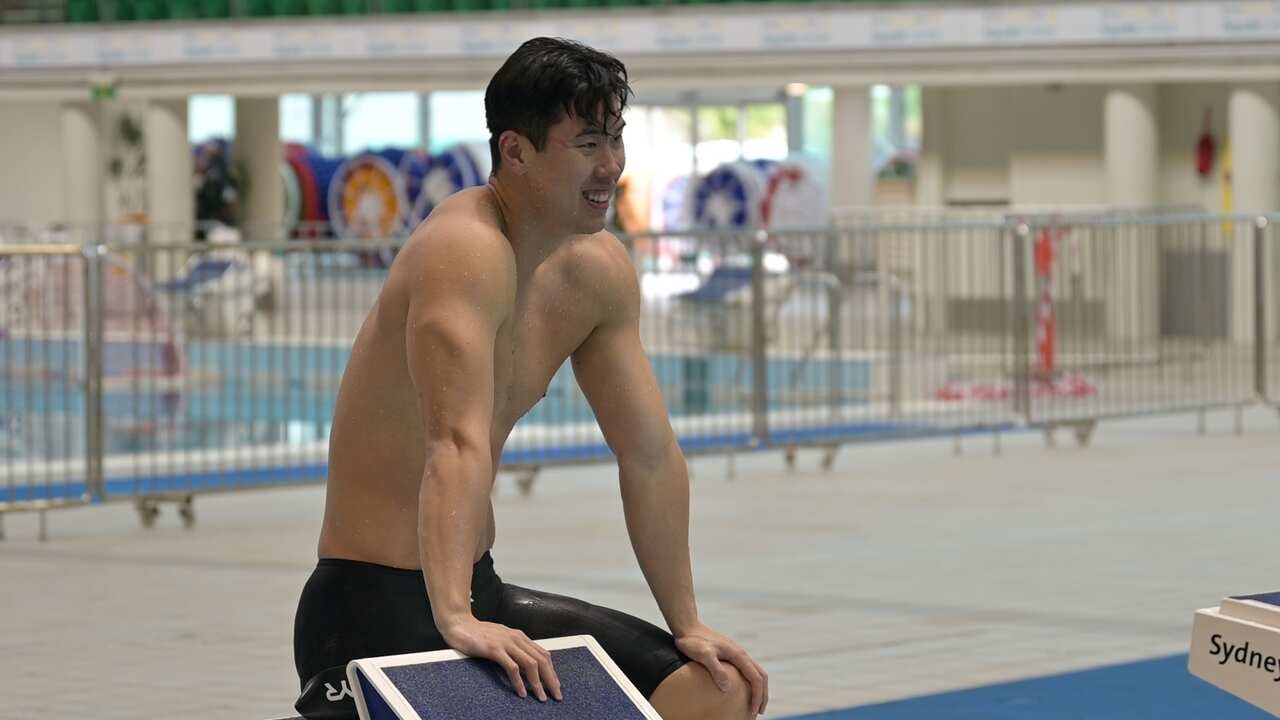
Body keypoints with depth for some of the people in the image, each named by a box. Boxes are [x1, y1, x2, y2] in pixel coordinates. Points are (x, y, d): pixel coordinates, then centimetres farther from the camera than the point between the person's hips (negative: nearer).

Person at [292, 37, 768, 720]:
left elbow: (650, 454, 11)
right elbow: (460, 444, -34)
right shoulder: (468, 251, -22)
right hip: (375, 605, -9)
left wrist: (687, 625, 11)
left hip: (482, 593, 9)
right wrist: (456, 621, -44)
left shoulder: (600, 272, 5)